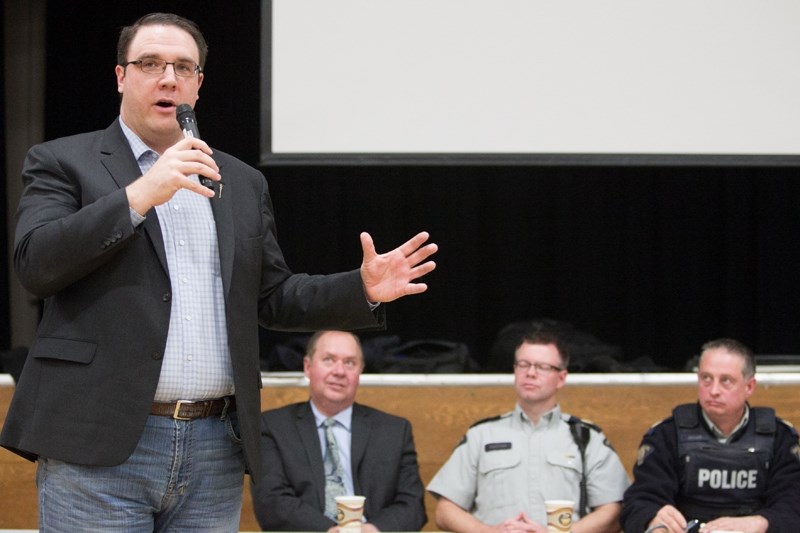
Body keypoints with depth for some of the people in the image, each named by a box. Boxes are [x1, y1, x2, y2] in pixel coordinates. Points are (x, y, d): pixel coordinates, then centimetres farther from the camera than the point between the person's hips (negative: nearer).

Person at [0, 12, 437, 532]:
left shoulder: (242, 183, 18)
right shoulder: (63, 163, 5)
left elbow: (273, 297, 19)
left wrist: (363, 290, 2)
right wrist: (140, 195, -16)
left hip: (216, 452, 4)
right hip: (100, 448, -4)